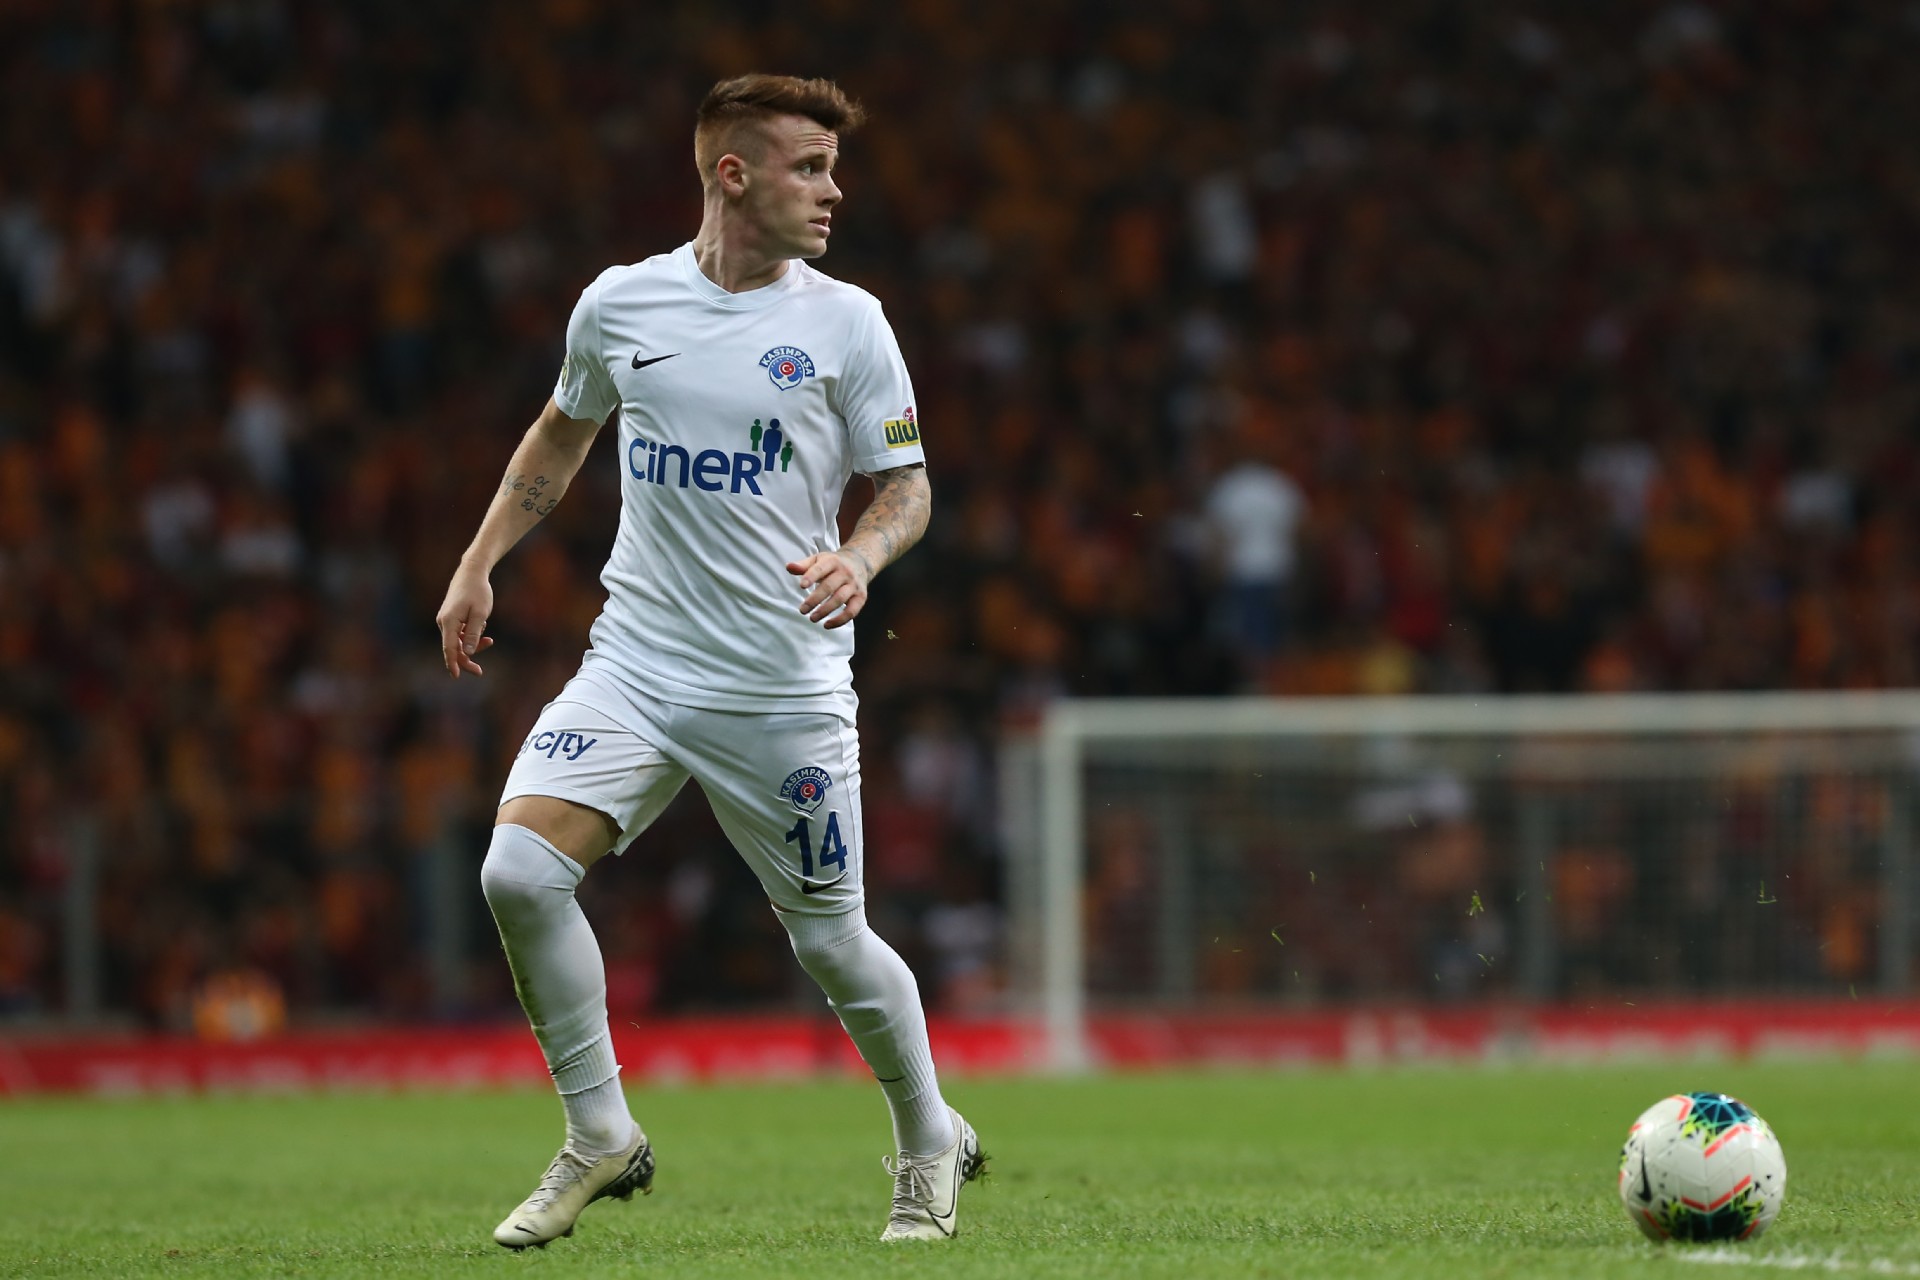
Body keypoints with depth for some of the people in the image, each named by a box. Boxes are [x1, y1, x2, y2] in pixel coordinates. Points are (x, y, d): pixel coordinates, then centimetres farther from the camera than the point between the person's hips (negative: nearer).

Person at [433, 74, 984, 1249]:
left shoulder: (846, 323, -2)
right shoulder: (619, 305, 3)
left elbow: (908, 485, 3)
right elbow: (563, 435, 21)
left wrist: (859, 556, -17)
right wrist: (479, 565, 17)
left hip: (788, 689, -2)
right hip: (636, 666, 2)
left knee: (831, 941, 3)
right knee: (519, 872, -17)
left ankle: (931, 1147, 30)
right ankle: (602, 1139, 0)